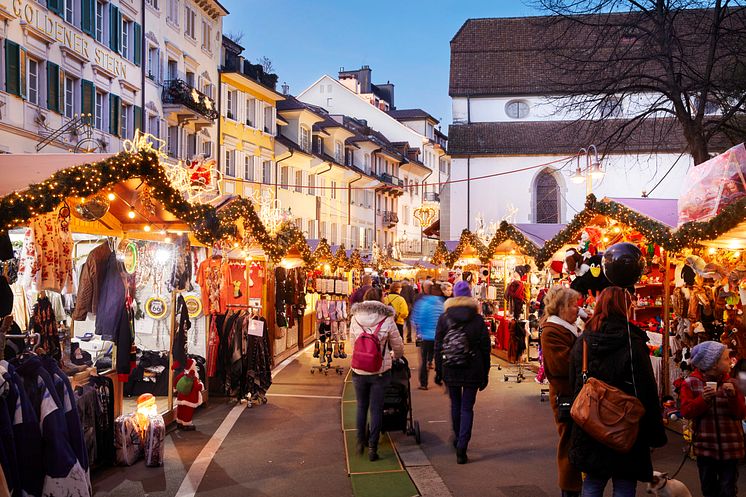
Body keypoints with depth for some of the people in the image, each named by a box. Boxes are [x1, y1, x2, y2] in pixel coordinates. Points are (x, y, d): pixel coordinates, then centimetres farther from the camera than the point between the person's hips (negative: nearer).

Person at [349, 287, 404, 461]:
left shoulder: (355, 318, -3)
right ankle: (372, 448, 11)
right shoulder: (387, 320, -8)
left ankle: (360, 442, 28)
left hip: (359, 370, 2)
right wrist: (397, 356, 24)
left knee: (361, 406, 20)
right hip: (380, 371, -2)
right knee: (376, 409, 8)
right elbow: (397, 345, 1)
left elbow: (352, 343, 5)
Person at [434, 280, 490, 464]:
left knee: (455, 404, 20)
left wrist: (438, 370, 8)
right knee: (467, 408, 3)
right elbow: (485, 348, 0)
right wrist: (485, 373, 7)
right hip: (472, 371, -1)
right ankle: (461, 448, -5)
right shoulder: (478, 319, -2)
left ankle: (458, 439, 34)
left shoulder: (444, 318, -1)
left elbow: (438, 346, 1)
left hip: (450, 370, 1)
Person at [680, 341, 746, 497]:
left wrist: (733, 396, -18)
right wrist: (703, 399, -25)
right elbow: (686, 412, -10)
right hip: (705, 447, -1)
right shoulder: (691, 383, -4)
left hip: (730, 447, 1)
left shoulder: (731, 383, 2)